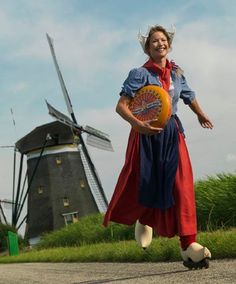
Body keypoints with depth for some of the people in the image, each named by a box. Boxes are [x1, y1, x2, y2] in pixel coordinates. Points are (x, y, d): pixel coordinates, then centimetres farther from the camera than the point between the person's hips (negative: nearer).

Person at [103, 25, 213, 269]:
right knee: (143, 184, 5)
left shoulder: (177, 73, 8)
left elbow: (190, 97, 28)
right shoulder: (140, 74, -7)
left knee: (181, 186, -8)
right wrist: (137, 124, -33)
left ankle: (188, 245, -8)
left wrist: (201, 116, 43)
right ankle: (143, 218, 41)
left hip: (172, 133, 3)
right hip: (146, 134, -3)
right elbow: (121, 105, -16)